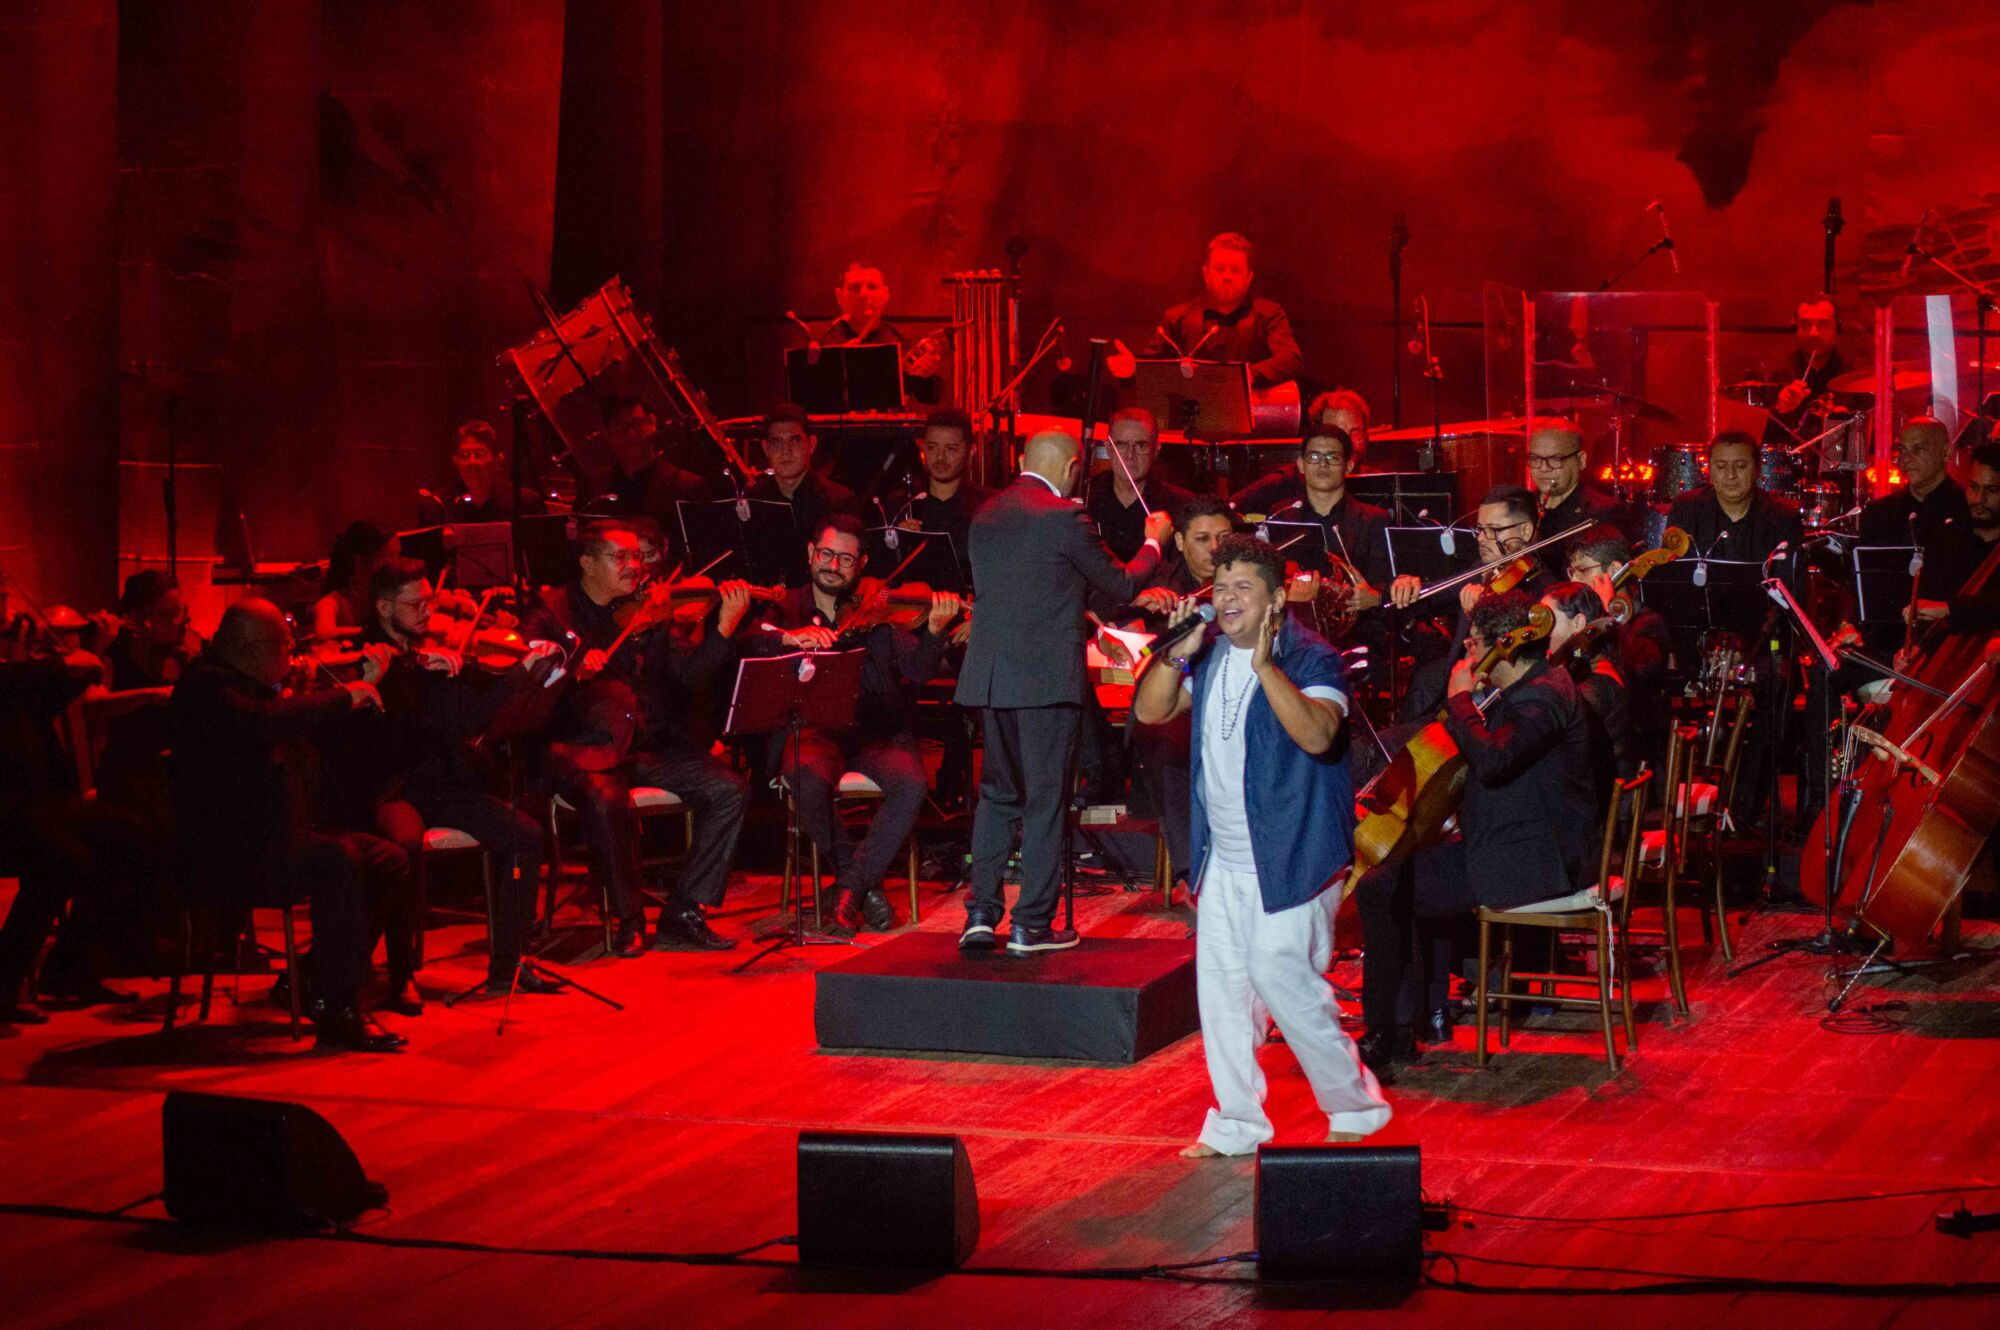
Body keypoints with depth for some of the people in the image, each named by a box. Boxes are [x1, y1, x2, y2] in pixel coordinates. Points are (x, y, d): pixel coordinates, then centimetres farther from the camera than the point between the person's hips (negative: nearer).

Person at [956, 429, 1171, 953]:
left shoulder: (986, 515, 10)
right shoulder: (1063, 517, -11)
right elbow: (1122, 585, -4)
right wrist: (1153, 543, 14)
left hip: (991, 674, 6)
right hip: (1046, 674, -6)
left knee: (997, 793, 15)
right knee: (1046, 800, 1)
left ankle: (981, 914, 10)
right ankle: (1031, 925, 2)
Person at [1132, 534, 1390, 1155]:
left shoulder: (1311, 659, -12)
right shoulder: (1209, 655, 10)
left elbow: (1317, 735, -28)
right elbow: (1150, 711, 6)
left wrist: (1266, 667, -35)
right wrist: (1175, 654, -10)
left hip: (1290, 853, -7)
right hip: (1224, 858, 7)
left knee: (1278, 973, -12)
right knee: (1220, 982, 7)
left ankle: (1356, 1107, 5)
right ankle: (1236, 1123, 17)